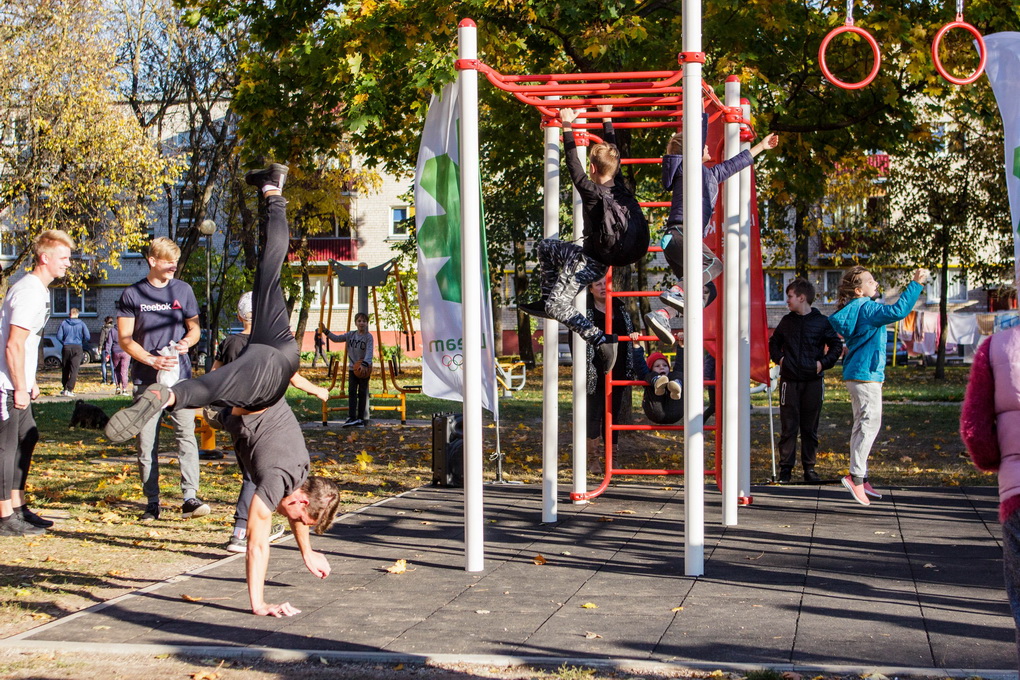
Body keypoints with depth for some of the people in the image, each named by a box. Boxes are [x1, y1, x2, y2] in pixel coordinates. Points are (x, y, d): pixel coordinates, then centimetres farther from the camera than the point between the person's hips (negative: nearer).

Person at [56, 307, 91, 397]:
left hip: (66, 348, 1)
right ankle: (70, 390, -11)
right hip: (77, 348, -1)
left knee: (65, 369, 13)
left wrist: (64, 343, 15)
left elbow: (59, 336, -2)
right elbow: (87, 337, -5)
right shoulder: (81, 324, 0)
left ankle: (65, 389, 17)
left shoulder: (64, 323, 3)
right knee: (74, 370, -3)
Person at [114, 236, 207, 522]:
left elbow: (194, 327, 17)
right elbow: (124, 338, 2)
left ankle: (190, 497, -12)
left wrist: (187, 341, -7)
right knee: (146, 442, 1)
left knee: (186, 434, -11)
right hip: (146, 379, -1)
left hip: (180, 374, 1)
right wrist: (151, 360, -13)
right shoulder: (132, 294, 4)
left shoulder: (183, 290, 10)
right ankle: (152, 503, 8)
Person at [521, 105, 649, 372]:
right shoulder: (621, 187, -2)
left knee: (557, 306, -11)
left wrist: (568, 127, -5)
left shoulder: (591, 191, -21)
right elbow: (613, 154, 10)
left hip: (591, 262, -8)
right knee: (546, 246, 22)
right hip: (596, 257, 8)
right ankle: (546, 299, 22)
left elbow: (573, 162, -14)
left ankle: (602, 340, -19)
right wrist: (607, 119, 19)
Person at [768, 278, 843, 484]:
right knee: (788, 427, 1)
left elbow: (837, 345, 6)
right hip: (789, 381, 2)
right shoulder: (787, 321, 8)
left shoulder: (822, 322, 0)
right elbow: (773, 342, 22)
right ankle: (786, 467, 6)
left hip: (813, 381, -1)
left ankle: (809, 468, 13)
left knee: (810, 428, 6)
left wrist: (824, 362, -6)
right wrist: (779, 358, 6)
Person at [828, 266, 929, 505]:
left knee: (862, 425, 13)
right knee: (870, 423, -10)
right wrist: (916, 284, -25)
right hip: (866, 374, -10)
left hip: (856, 375, 10)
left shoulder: (853, 309, 14)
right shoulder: (867, 308, -15)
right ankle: (855, 476, -14)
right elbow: (897, 311, -28)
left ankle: (861, 479, 17)